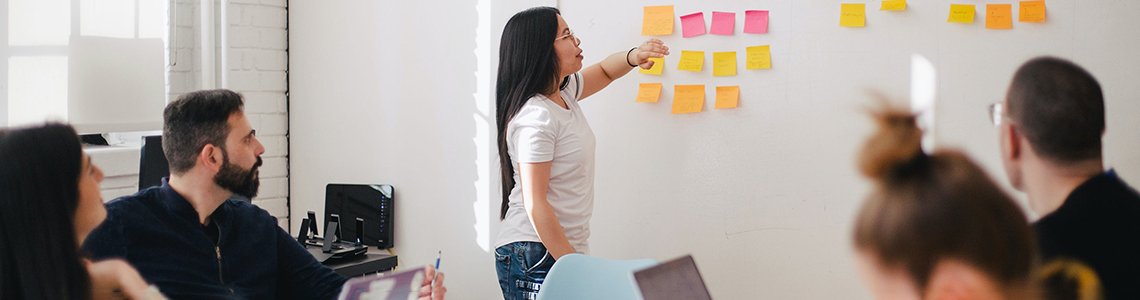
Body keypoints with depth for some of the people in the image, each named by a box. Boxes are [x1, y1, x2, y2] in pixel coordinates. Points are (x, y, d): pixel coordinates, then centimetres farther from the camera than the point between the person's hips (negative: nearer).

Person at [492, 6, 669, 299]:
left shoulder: (563, 92, 7)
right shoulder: (535, 118, -19)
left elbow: (604, 71, 26)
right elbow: (535, 204, -21)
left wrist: (634, 56, 3)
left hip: (567, 248, 9)